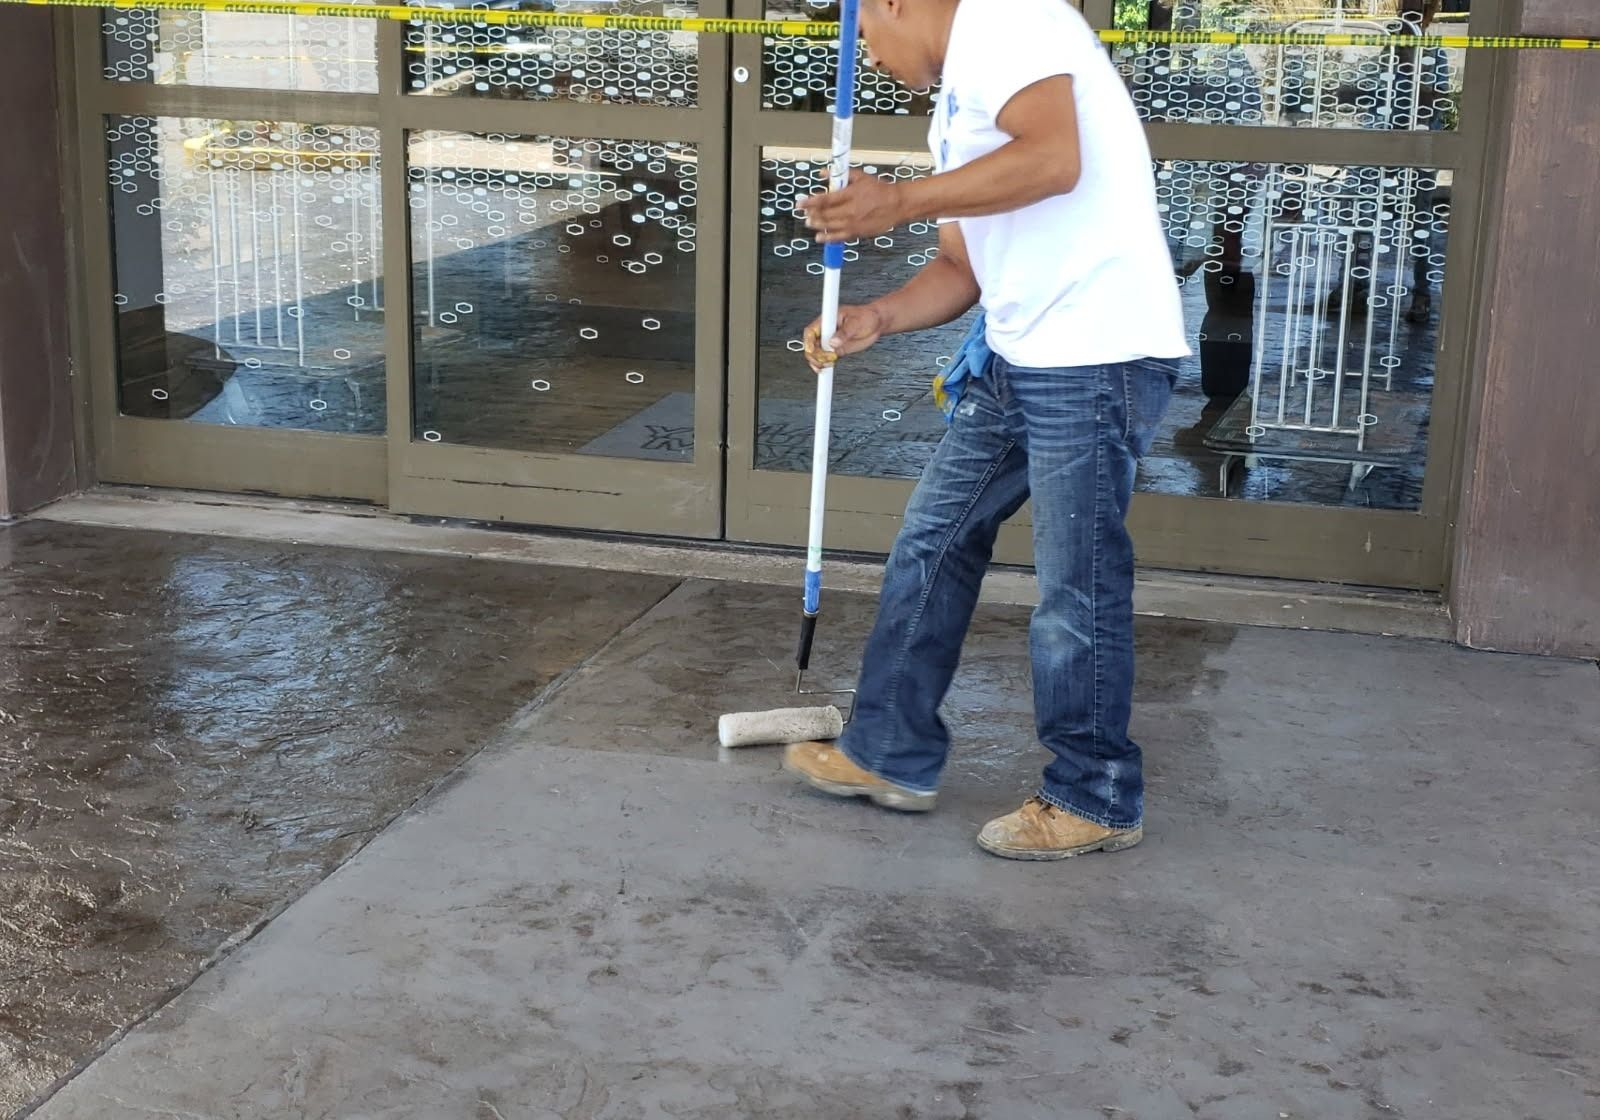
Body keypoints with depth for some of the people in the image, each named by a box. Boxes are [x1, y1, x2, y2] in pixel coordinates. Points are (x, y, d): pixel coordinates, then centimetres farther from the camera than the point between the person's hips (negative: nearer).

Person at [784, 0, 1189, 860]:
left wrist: (901, 202, -20)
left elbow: (1054, 158, -24)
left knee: (1076, 589, -1)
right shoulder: (957, 105, 22)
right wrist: (876, 318, 5)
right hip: (1016, 359, 10)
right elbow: (963, 266, 22)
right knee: (932, 541, 14)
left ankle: (1096, 800, 15)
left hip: (1096, 357, -10)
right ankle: (891, 755, 25)